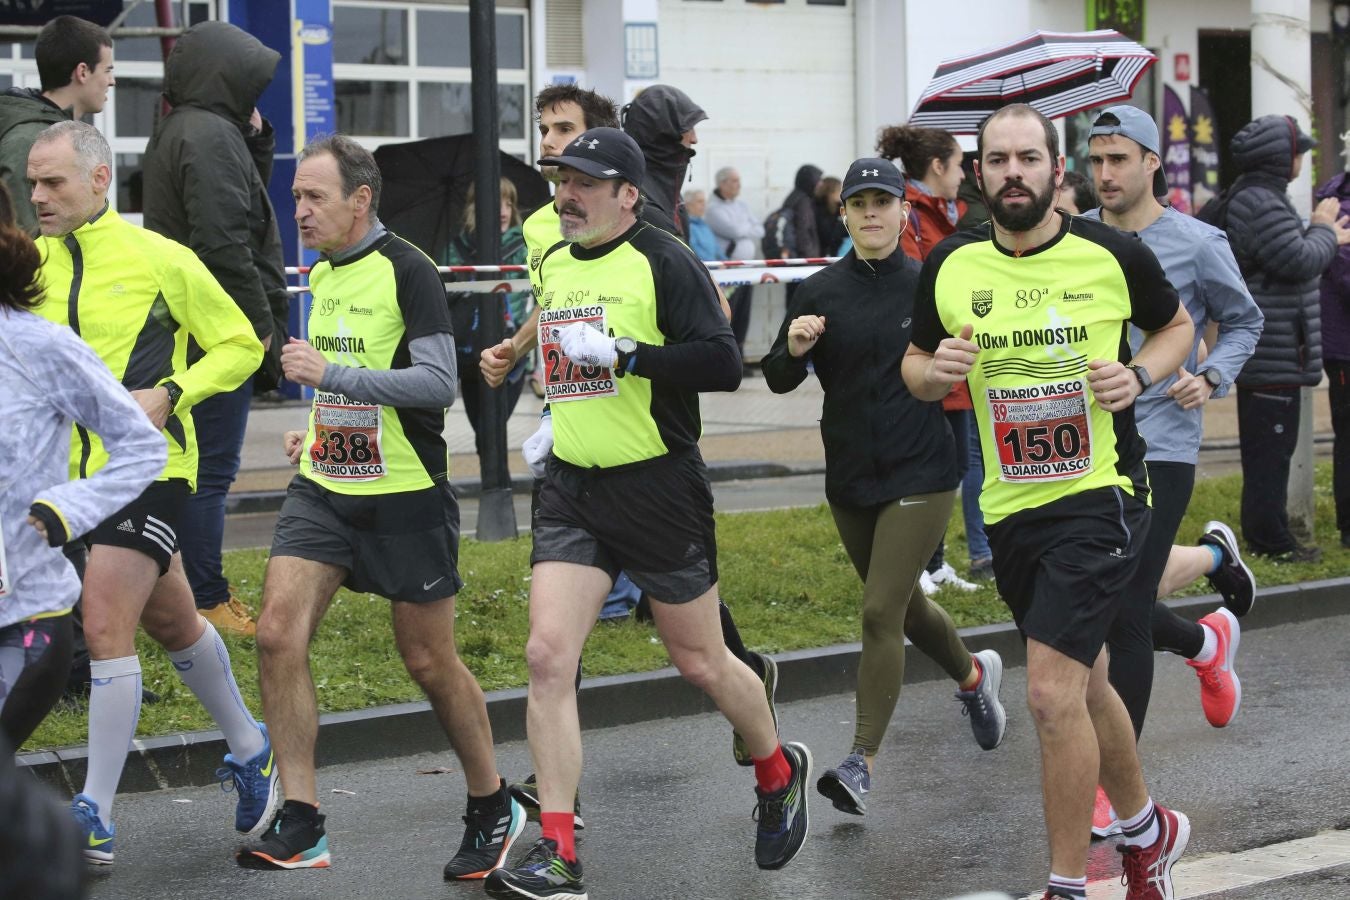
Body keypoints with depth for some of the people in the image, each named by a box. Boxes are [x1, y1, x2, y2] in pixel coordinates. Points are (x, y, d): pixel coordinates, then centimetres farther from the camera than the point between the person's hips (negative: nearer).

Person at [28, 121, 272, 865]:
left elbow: (240, 346, -2)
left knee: (105, 627, -13)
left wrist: (168, 394, -15)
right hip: (71, 471, 6)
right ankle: (250, 750, 39)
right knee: (170, 622, 19)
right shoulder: (30, 263, 4)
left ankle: (95, 817, -7)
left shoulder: (158, 259, -8)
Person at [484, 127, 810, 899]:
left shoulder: (664, 261, -12)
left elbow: (723, 364, -22)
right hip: (572, 489, 5)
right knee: (548, 656, -10)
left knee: (701, 661, 9)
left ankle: (780, 773, 39)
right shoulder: (553, 265, 10)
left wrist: (622, 355, -26)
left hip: (659, 488, -5)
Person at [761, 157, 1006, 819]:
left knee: (881, 612, -12)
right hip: (849, 476, 4)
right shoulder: (821, 292, 1)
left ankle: (863, 760, -5)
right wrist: (794, 349, -20)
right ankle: (973, 674, 49)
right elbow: (778, 381, 0)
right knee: (903, 604, 19)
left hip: (920, 473, -4)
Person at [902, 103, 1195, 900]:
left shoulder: (1113, 255, -9)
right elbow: (916, 370, 11)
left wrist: (1140, 374, -12)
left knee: (1053, 693, -15)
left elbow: (1179, 327, 8)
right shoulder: (950, 267, -1)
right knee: (1085, 685, 20)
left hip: (1101, 494, -5)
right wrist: (936, 370, -13)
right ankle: (1149, 827, 44)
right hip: (1009, 507, 5)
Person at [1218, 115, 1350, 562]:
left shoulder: (1248, 198, 16)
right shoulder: (1262, 205, -21)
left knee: (1264, 447, 17)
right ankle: (1271, 540, 0)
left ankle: (1262, 531, 24)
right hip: (1274, 353, -11)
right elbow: (1300, 262, -23)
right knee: (1272, 446, -5)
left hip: (1259, 352, 11)